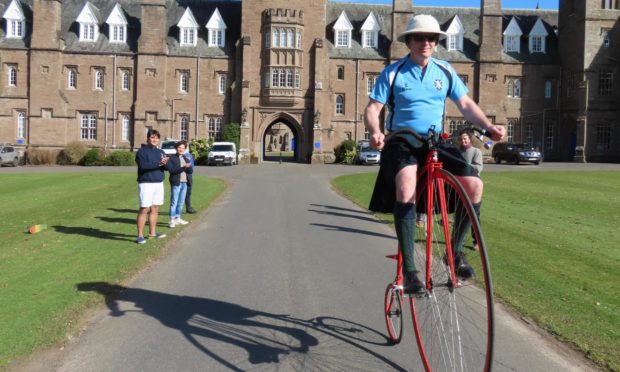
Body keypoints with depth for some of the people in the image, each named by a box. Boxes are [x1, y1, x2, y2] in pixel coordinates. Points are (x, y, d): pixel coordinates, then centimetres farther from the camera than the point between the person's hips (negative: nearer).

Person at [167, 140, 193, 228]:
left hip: (184, 183, 6)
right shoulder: (172, 158, -2)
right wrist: (183, 167, -23)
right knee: (174, 202, -5)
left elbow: (191, 171, 10)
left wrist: (188, 166, -12)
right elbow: (171, 169, -16)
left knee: (181, 202, 12)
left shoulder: (186, 158, 16)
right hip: (176, 183, -6)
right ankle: (172, 220, -2)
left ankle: (178, 218, 21)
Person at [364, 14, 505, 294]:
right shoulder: (393, 72, 1)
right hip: (402, 142, -4)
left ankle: (454, 251, 5)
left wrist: (488, 127, -8)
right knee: (407, 184, -36)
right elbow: (372, 108, -5)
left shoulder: (445, 71, 10)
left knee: (474, 184, -18)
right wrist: (375, 132, -26)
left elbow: (465, 105, 10)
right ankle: (408, 269, -30)